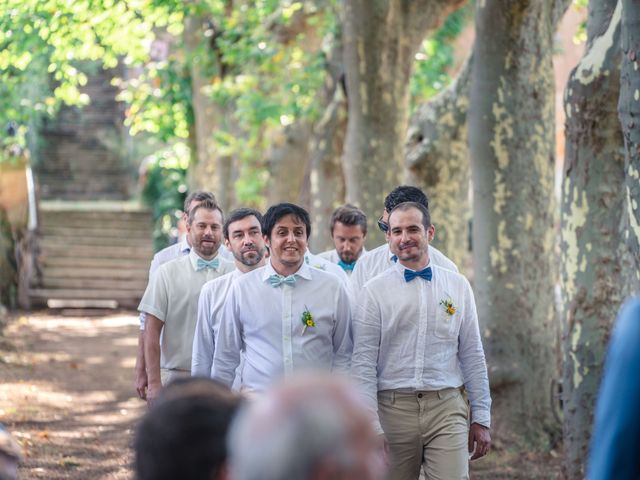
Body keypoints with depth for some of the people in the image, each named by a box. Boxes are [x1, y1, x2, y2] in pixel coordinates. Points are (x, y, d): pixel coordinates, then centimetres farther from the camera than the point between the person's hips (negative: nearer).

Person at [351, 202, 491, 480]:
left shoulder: (458, 286, 9)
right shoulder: (375, 290, 2)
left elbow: (472, 357, 11)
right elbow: (363, 362, -1)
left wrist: (481, 418, 8)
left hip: (446, 408, 1)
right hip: (393, 409, -1)